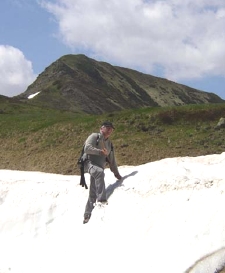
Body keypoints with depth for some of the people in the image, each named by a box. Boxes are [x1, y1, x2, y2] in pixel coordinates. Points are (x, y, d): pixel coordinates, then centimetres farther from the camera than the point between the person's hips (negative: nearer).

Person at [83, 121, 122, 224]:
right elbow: (87, 148, -15)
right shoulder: (94, 136, 1)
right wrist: (100, 151, -23)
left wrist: (116, 173, 25)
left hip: (100, 168, 7)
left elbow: (112, 160, 27)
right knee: (99, 172, -38)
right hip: (90, 163, -7)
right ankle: (101, 199, -45)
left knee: (93, 192, 2)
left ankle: (87, 215, 8)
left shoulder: (109, 144, 22)